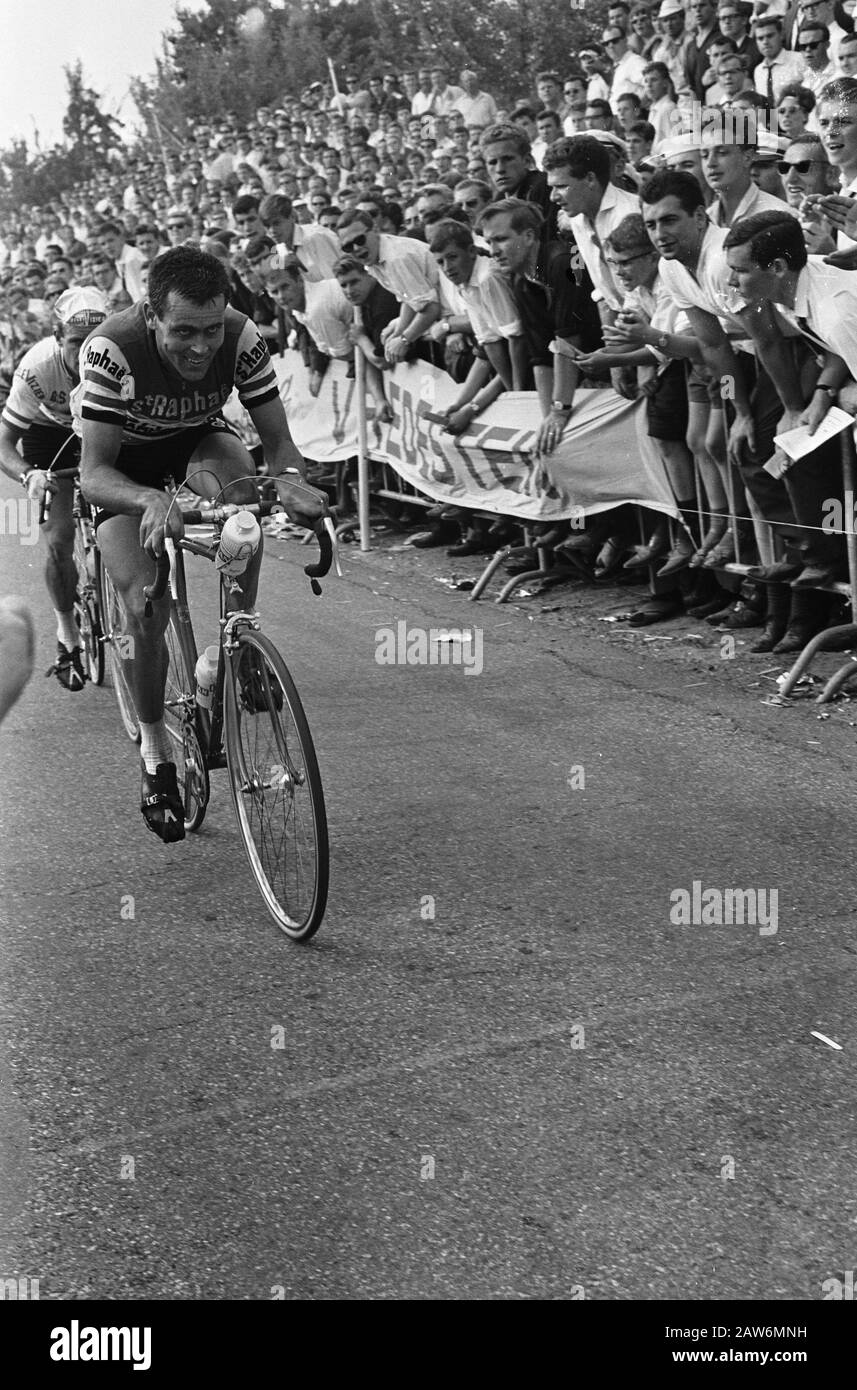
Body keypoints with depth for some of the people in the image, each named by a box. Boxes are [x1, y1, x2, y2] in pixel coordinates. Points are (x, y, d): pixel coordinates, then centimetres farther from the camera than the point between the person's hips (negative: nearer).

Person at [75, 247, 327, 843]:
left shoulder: (243, 338, -29)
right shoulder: (111, 349, -36)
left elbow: (279, 442, -23)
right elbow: (94, 472, -37)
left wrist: (288, 478, -47)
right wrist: (153, 500, -57)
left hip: (198, 440, 2)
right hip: (124, 463, -2)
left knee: (241, 484, -35)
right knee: (146, 611, -17)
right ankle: (155, 754, 6)